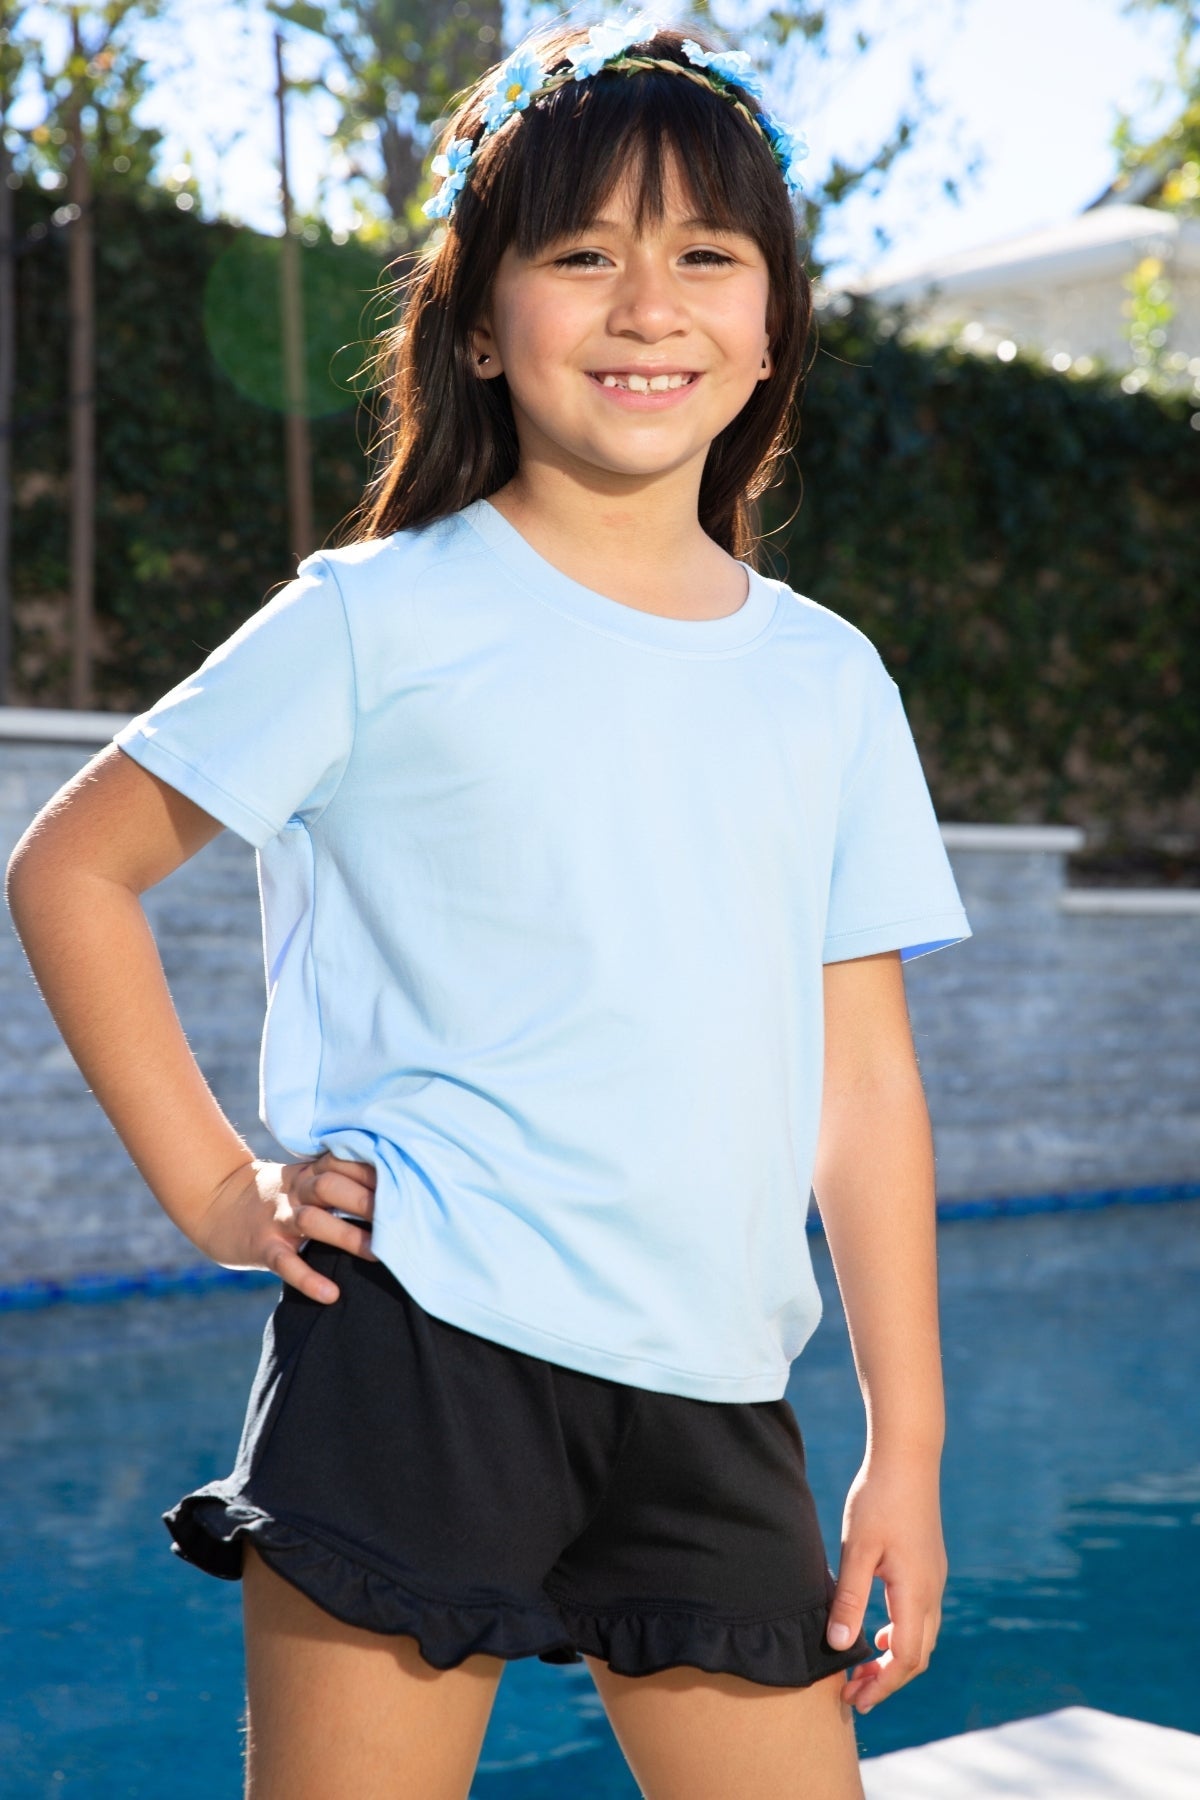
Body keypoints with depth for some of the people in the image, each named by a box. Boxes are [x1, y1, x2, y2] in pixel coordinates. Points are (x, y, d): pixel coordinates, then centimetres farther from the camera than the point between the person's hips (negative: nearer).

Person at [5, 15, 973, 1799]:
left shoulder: (829, 681, 10)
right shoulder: (382, 623, -2)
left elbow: (865, 1080, 11)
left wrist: (907, 1447, 9)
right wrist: (212, 1186, -4)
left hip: (714, 1400, 4)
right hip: (418, 1358, -4)